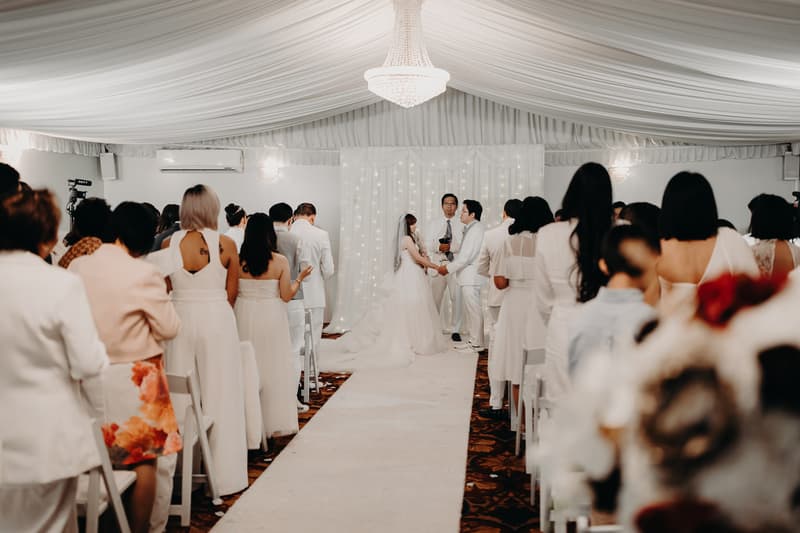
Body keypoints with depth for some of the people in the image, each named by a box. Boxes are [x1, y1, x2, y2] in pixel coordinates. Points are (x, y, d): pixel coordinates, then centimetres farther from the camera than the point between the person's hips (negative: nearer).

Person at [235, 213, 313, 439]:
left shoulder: (238, 261, -7)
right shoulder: (280, 261, -10)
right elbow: (286, 295, -7)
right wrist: (299, 279, 7)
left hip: (244, 316, 2)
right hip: (271, 317, -1)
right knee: (273, 368, 10)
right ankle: (273, 422, 16)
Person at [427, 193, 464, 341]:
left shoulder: (462, 225, 5)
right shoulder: (433, 224, 13)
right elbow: (429, 245, 2)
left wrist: (449, 247, -19)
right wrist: (439, 247, -19)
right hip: (438, 264, 2)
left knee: (456, 298, -2)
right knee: (435, 298, 7)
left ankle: (455, 330, 7)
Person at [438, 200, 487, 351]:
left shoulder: (476, 230, -16)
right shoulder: (470, 229, 15)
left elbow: (466, 257, -19)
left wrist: (448, 268, -11)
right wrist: (449, 265, 9)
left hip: (472, 277, -10)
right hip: (467, 277, 10)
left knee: (474, 310, -4)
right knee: (469, 310, 15)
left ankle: (476, 343, 2)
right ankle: (471, 340, 23)